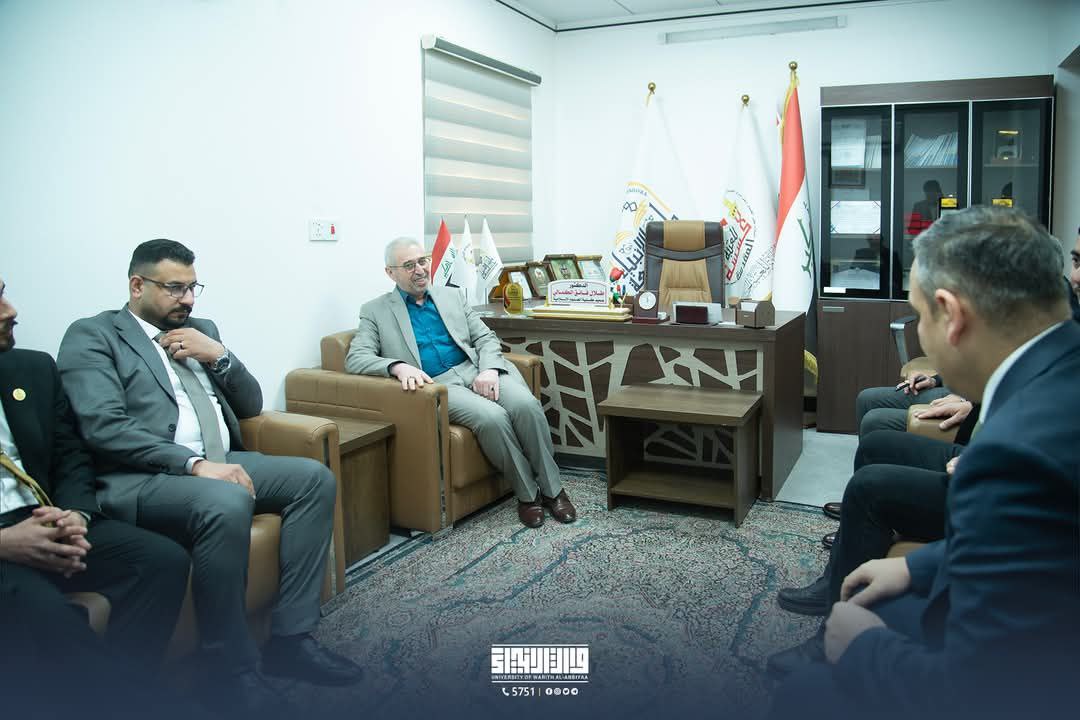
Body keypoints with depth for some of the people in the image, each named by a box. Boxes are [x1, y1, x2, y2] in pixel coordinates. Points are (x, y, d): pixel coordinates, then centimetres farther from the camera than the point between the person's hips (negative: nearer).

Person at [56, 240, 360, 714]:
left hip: (217, 465, 7)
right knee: (227, 503, -36)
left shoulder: (201, 331, 20)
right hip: (142, 478, -7)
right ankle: (229, 668, -16)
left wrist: (219, 355, 1)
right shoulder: (92, 335, 1)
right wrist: (195, 463, -24)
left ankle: (290, 637, -11)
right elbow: (103, 425, -14)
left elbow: (251, 406, 20)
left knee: (313, 476, -14)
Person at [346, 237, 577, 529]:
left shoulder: (451, 296, 21)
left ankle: (551, 488, -11)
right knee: (492, 417, -31)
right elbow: (355, 359, -2)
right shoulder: (375, 311, 11)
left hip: (476, 371, 4)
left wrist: (489, 370, -8)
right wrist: (398, 366, -23)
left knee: (526, 405, -26)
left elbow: (486, 338, 15)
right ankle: (527, 494, -13)